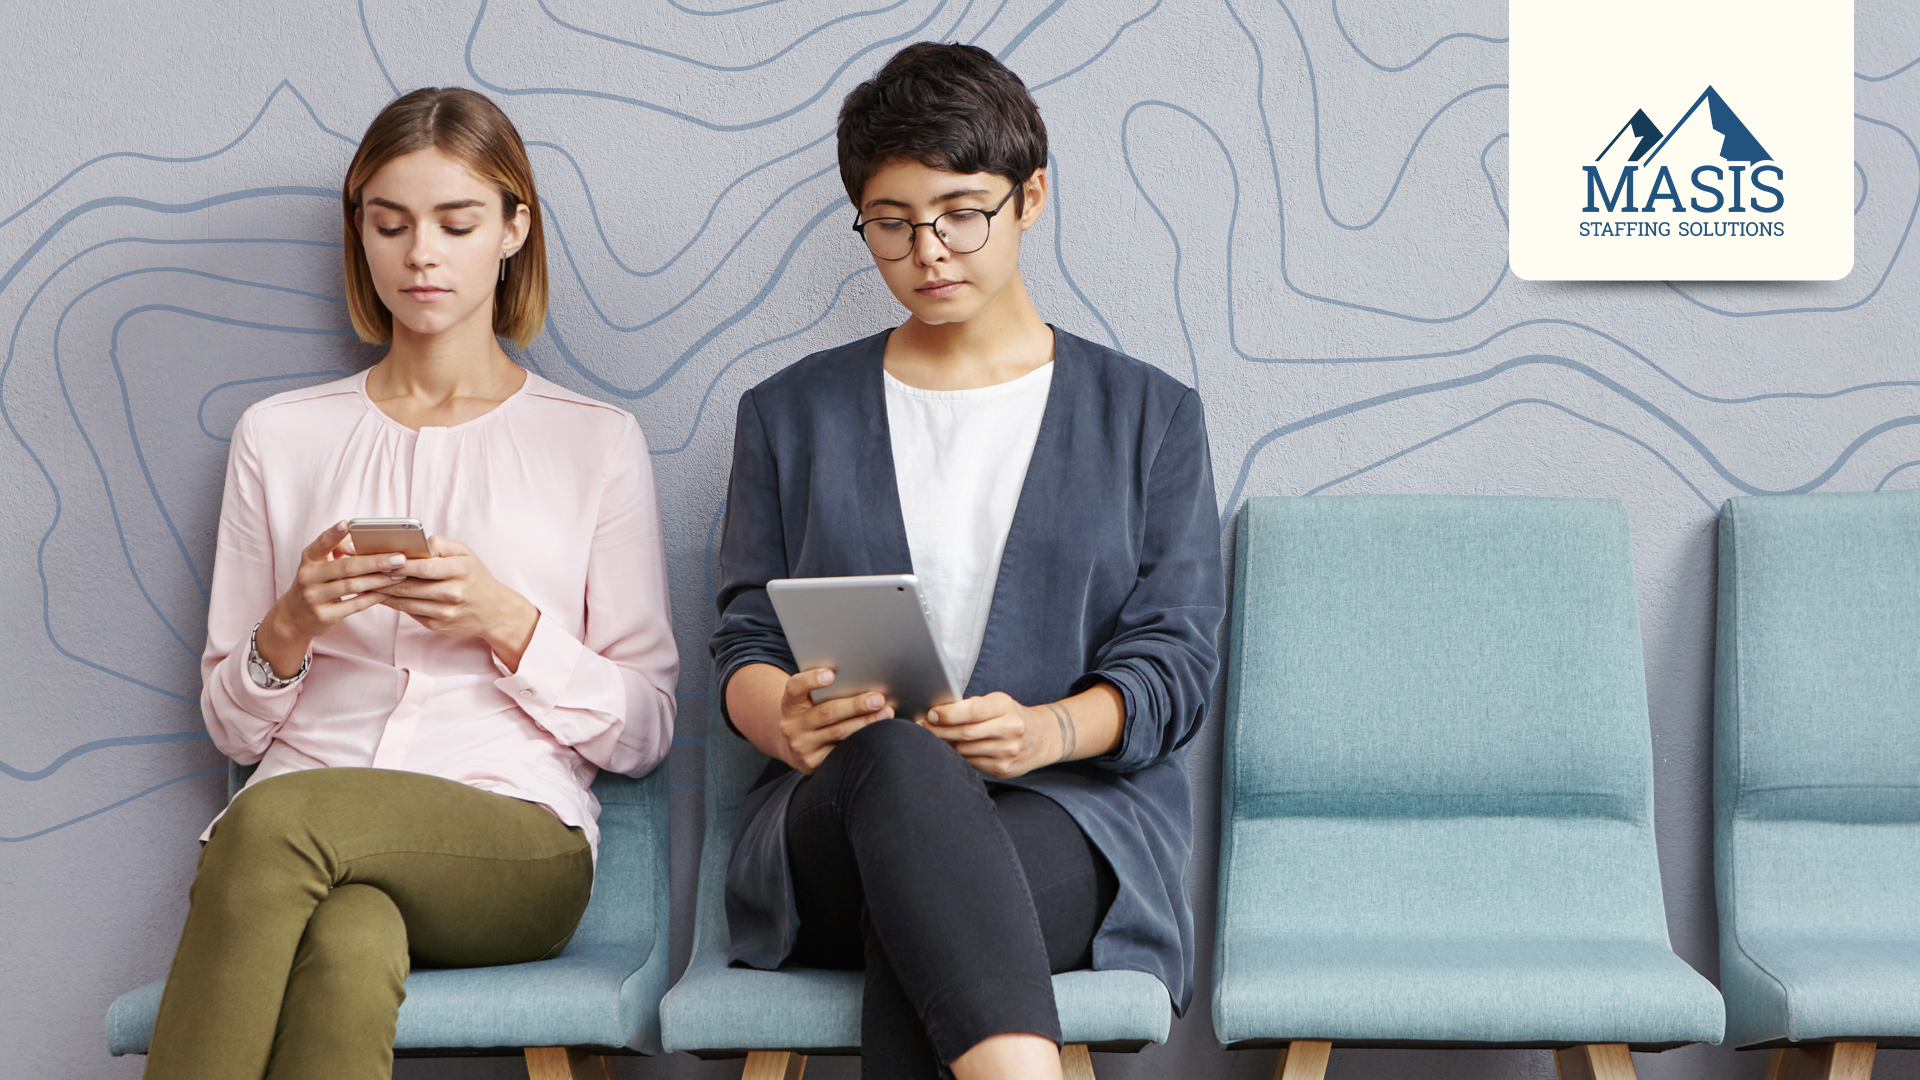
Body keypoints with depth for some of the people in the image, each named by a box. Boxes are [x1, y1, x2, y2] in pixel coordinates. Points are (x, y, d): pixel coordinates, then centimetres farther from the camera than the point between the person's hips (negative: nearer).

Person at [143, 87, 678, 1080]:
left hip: (516, 847, -1)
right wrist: (288, 632, -4)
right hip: (294, 844, 2)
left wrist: (508, 625, -8)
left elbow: (642, 733, 9)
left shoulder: (597, 444, 13)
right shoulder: (279, 437, 19)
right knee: (345, 947, -38)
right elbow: (230, 726, 18)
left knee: (275, 820, -36)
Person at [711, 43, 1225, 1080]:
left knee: (923, 907, -39)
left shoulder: (1148, 414, 16)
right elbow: (744, 643, 13)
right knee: (893, 755, -40)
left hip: (1073, 810, 0)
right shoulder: (791, 413, 20)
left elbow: (1174, 663, 7)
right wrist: (786, 720, -13)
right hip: (836, 817, 1)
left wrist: (1049, 731, -16)